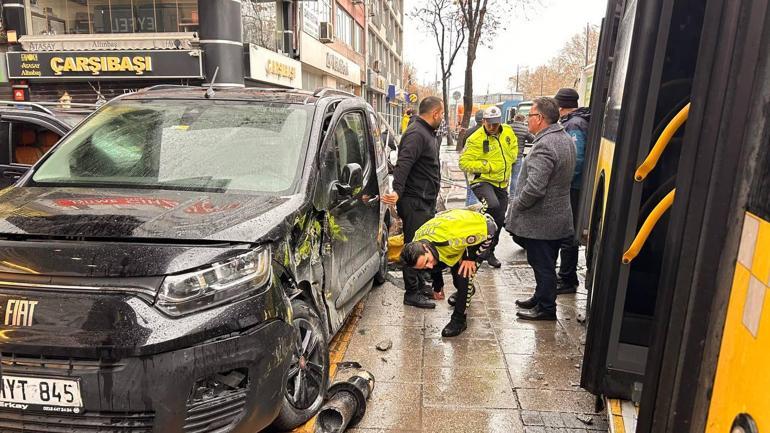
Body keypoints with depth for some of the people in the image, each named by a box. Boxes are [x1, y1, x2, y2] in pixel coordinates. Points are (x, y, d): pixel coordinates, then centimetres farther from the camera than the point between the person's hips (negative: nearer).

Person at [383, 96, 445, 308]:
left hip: (426, 201, 11)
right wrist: (398, 191, -42)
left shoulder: (427, 132, 16)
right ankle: (412, 293, 5)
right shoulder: (416, 134, -18)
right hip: (414, 202, -11)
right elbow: (403, 164, -31)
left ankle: (419, 283, 34)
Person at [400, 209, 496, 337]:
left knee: (464, 271, -19)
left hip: (483, 229, -7)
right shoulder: (417, 240, -19)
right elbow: (434, 265, 3)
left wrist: (471, 258, -21)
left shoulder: (449, 237, -44)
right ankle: (466, 290, 46)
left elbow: (483, 229, -28)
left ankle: (459, 320, -7)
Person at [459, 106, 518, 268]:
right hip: (483, 181, -6)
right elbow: (464, 163, -18)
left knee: (499, 219, 12)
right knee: (493, 205, -34)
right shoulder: (475, 139, -16)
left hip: (502, 183, 6)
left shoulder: (508, 131, 1)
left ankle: (490, 252, 30)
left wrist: (508, 162, 4)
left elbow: (514, 147, 20)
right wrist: (487, 166, -21)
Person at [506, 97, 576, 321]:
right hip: (558, 216, 10)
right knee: (546, 264, 21)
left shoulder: (544, 145, -24)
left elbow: (534, 187, -30)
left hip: (540, 220, -10)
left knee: (542, 264, 4)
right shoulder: (566, 138, 9)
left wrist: (517, 205, -12)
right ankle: (541, 298, 36)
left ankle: (546, 308, 17)